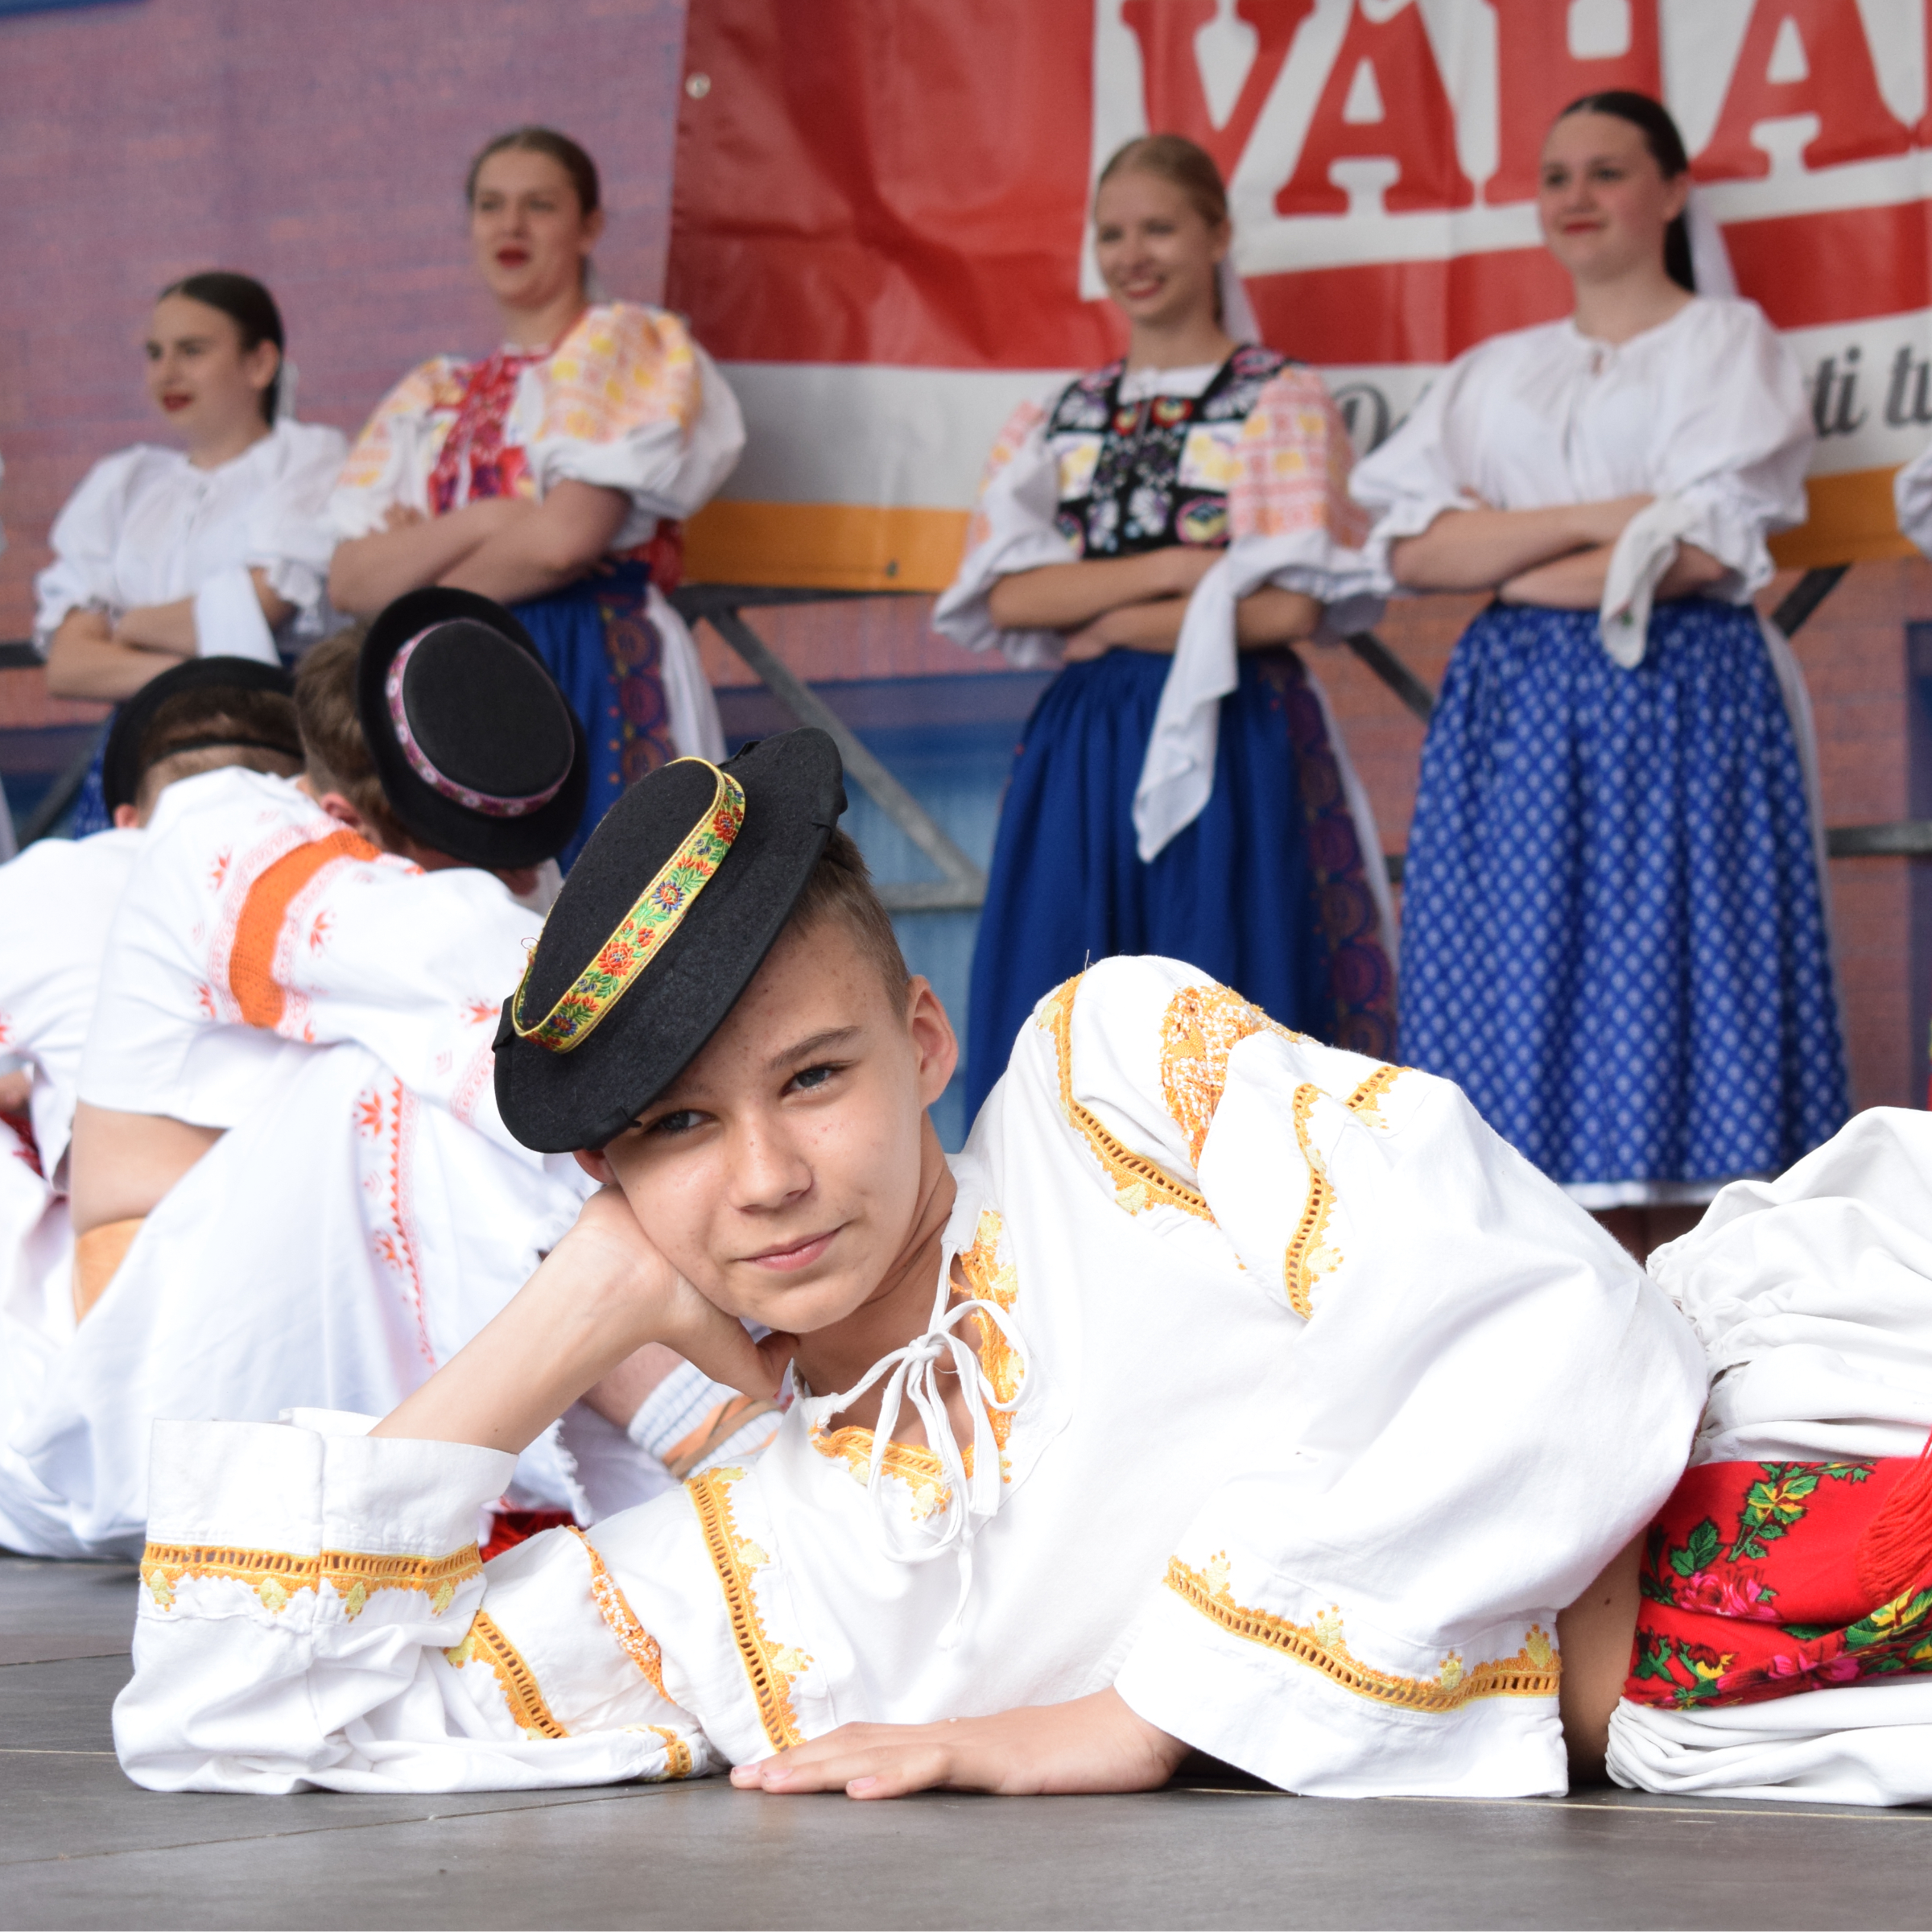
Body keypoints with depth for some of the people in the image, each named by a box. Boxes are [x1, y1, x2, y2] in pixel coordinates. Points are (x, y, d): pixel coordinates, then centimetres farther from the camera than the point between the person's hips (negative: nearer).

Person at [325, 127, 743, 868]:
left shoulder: (624, 346, 4)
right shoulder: (433, 395, 20)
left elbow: (565, 537, -10)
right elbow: (349, 579, 7)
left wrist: (419, 591, 3)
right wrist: (485, 522, -7)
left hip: (591, 679, -5)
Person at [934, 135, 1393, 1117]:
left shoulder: (1282, 403, 3)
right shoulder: (1058, 419, 14)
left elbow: (1288, 606, -9)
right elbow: (1008, 597, 1)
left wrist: (1106, 622, -5)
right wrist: (1178, 567, -10)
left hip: (1228, 745, -4)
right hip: (1080, 743, 4)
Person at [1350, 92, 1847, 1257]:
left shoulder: (1728, 342, 7)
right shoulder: (1495, 373, 19)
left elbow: (1705, 549, -7)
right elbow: (1411, 547, 4)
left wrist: (1508, 561, -3)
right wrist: (1592, 520, -9)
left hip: (1680, 712, -4)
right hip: (1518, 715, 4)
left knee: (1674, 1009, -8)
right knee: (1534, 1019, -4)